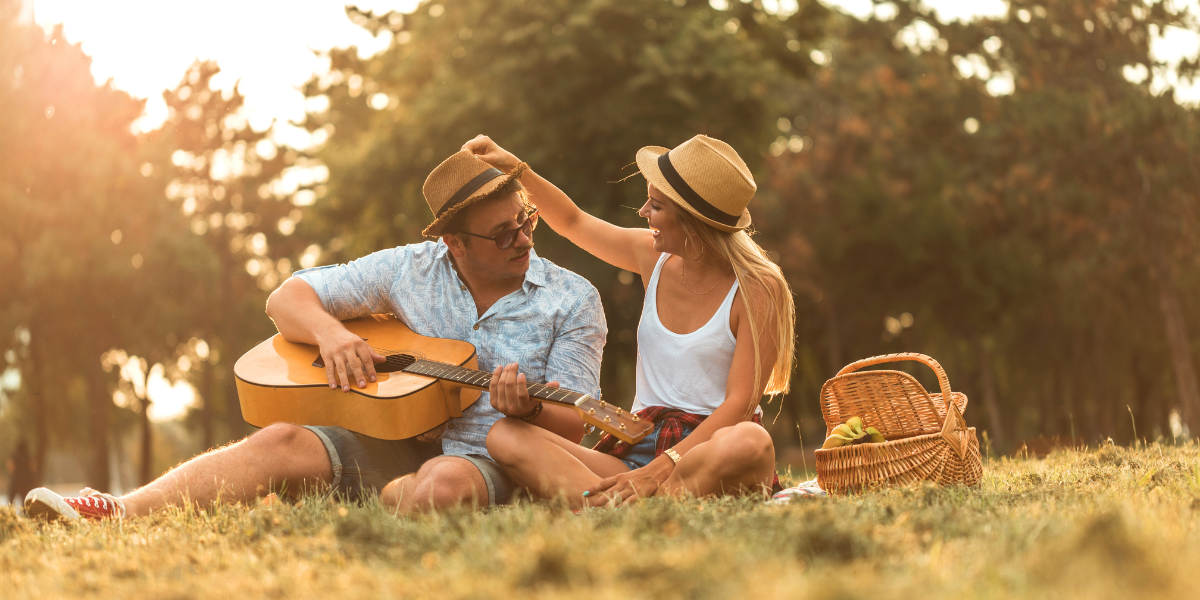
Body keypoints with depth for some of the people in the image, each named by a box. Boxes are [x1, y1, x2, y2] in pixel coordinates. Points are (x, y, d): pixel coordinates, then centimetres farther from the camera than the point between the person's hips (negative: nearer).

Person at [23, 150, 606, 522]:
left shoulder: (573, 300, 2)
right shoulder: (412, 269, 7)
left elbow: (578, 429, -2)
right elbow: (287, 297, 12)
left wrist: (529, 408, -25)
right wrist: (331, 333, -12)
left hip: (494, 458, -2)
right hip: (394, 441, 2)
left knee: (446, 483, -40)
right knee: (283, 442, -23)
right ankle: (115, 516, -38)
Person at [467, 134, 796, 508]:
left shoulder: (759, 289, -8)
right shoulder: (655, 258, 10)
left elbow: (740, 402, -15)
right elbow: (573, 222, 29)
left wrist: (658, 470, -25)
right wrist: (515, 168, 20)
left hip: (712, 453, -5)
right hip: (637, 449, 5)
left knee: (751, 443, -43)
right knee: (504, 435, -20)